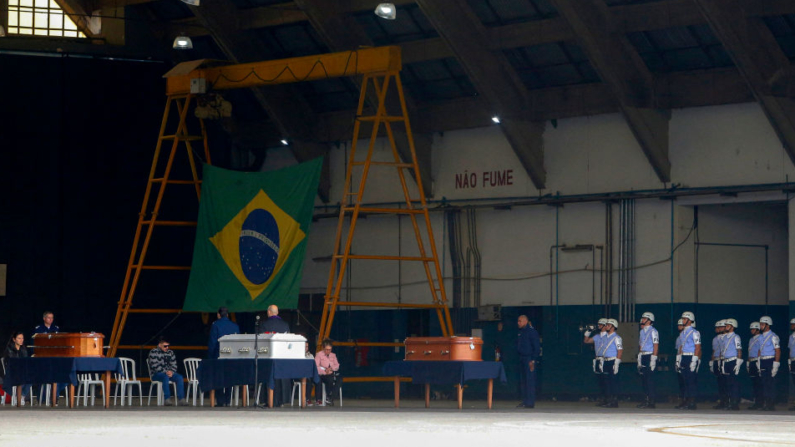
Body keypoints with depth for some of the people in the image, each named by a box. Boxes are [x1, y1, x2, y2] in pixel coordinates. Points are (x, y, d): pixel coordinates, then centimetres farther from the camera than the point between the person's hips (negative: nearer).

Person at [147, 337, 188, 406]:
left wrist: (171, 371, -11)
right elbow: (155, 366, -14)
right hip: (156, 374, -5)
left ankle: (181, 399, -30)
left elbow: (174, 365, 12)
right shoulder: (153, 352, -4)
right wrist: (165, 372, -20)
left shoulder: (170, 352, 14)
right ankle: (167, 399, -40)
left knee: (179, 377, -22)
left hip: (169, 373, 5)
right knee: (165, 377, -38)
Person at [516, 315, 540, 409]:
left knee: (529, 381, -9)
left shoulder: (531, 332, -9)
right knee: (522, 381, 9)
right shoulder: (521, 332, 15)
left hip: (529, 359, -9)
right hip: (522, 359, 9)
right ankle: (525, 402, 13)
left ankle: (530, 403, -9)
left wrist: (532, 360, -16)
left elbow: (537, 347, -12)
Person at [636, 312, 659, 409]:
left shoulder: (653, 331, -8)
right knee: (644, 378, 8)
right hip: (643, 357, 8)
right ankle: (647, 399, 13)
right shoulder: (642, 332, 17)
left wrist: (653, 360, -19)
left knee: (649, 379, -9)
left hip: (650, 356, -8)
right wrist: (639, 360, 18)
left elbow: (656, 345, -13)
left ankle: (651, 401, -9)